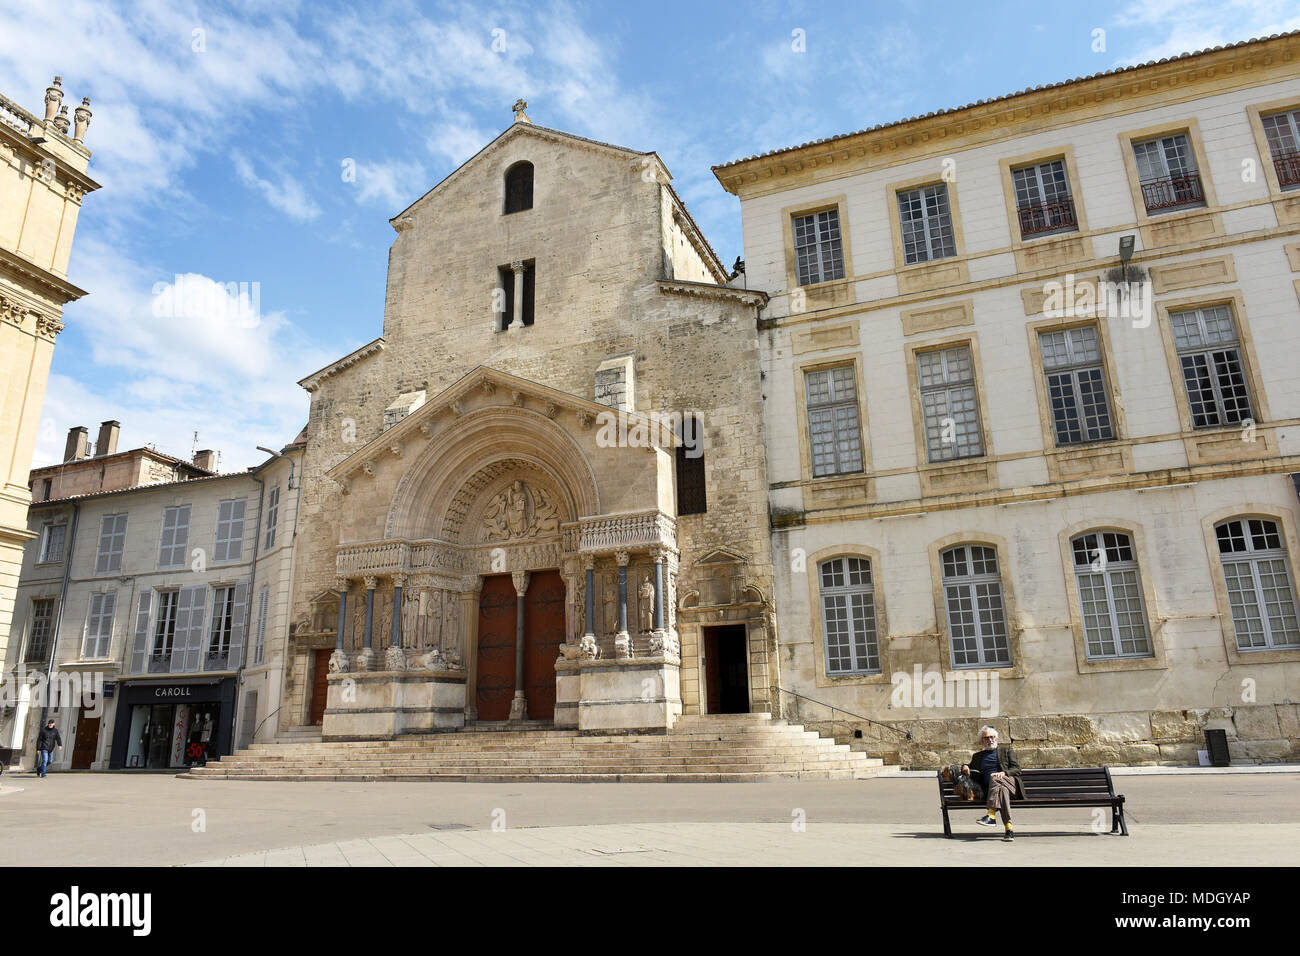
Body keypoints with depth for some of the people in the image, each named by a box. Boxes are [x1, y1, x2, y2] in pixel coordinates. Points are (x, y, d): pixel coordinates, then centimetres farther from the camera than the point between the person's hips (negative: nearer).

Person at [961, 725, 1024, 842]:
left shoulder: (1006, 751, 23)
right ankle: (1009, 829, -47)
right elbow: (970, 768, 34)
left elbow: (1017, 769, 11)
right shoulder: (977, 756, 30)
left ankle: (991, 816, -45)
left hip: (1010, 782, -1)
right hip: (990, 788, 1)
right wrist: (965, 767, 8)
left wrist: (1004, 773, -10)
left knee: (994, 778, -35)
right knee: (1002, 789, -36)